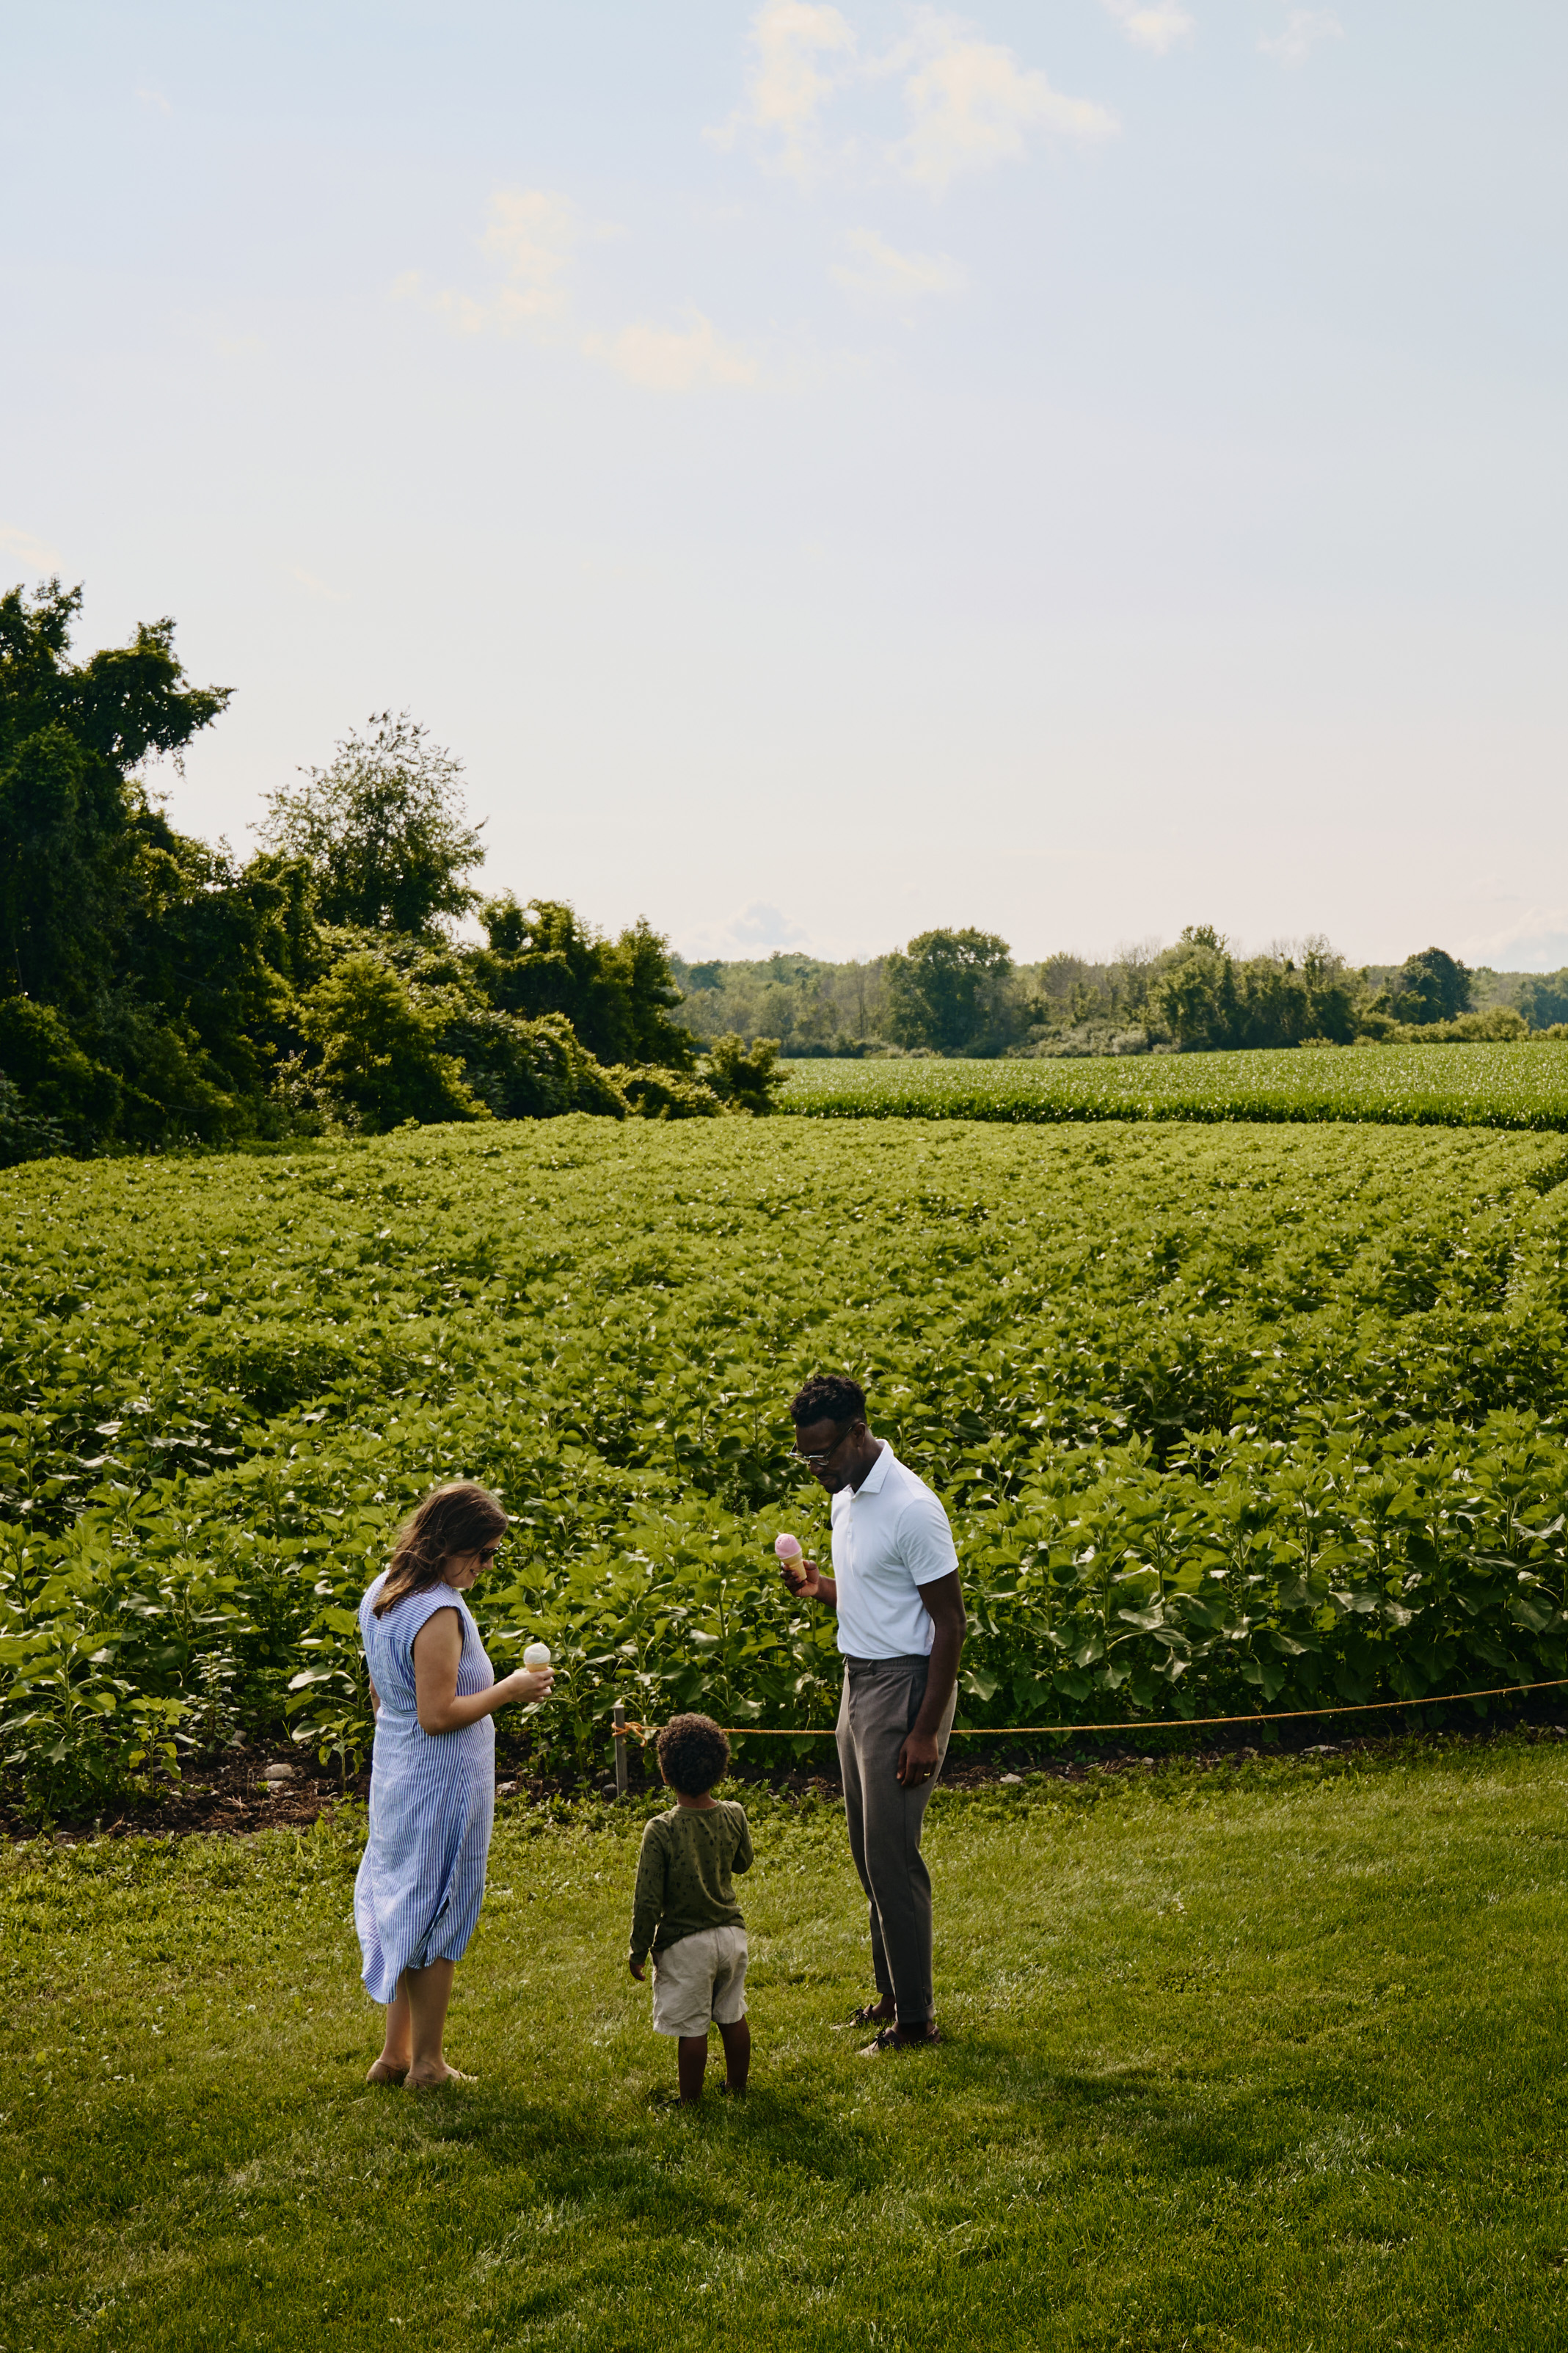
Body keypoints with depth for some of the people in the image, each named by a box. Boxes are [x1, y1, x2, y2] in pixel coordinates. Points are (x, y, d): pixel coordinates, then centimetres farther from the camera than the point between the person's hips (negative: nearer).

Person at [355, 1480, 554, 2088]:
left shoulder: (384, 1592, 5)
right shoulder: (439, 1614, -24)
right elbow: (438, 1715, -24)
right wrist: (510, 1690, -17)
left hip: (396, 1772, 9)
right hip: (440, 1781, -9)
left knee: (406, 1908, 19)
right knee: (437, 1916, 5)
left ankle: (395, 2053, 29)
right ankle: (427, 2064, 18)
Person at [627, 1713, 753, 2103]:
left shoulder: (661, 1830, -21)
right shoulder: (735, 1815, -8)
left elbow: (647, 1900, -16)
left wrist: (638, 1950, -4)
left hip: (685, 1943, -5)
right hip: (731, 1932, 5)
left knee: (692, 2028, 6)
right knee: (733, 2017, 20)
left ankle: (691, 2101, 18)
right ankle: (738, 2087, 34)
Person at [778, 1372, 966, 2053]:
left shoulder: (911, 1508, -20)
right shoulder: (846, 1497, 8)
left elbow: (949, 1623, -18)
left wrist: (926, 1731, -20)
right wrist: (819, 1587, -1)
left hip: (903, 1687, -9)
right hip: (859, 1680, 9)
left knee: (892, 1856, -3)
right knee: (869, 1852, 15)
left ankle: (914, 2017, 8)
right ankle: (890, 1993, 28)